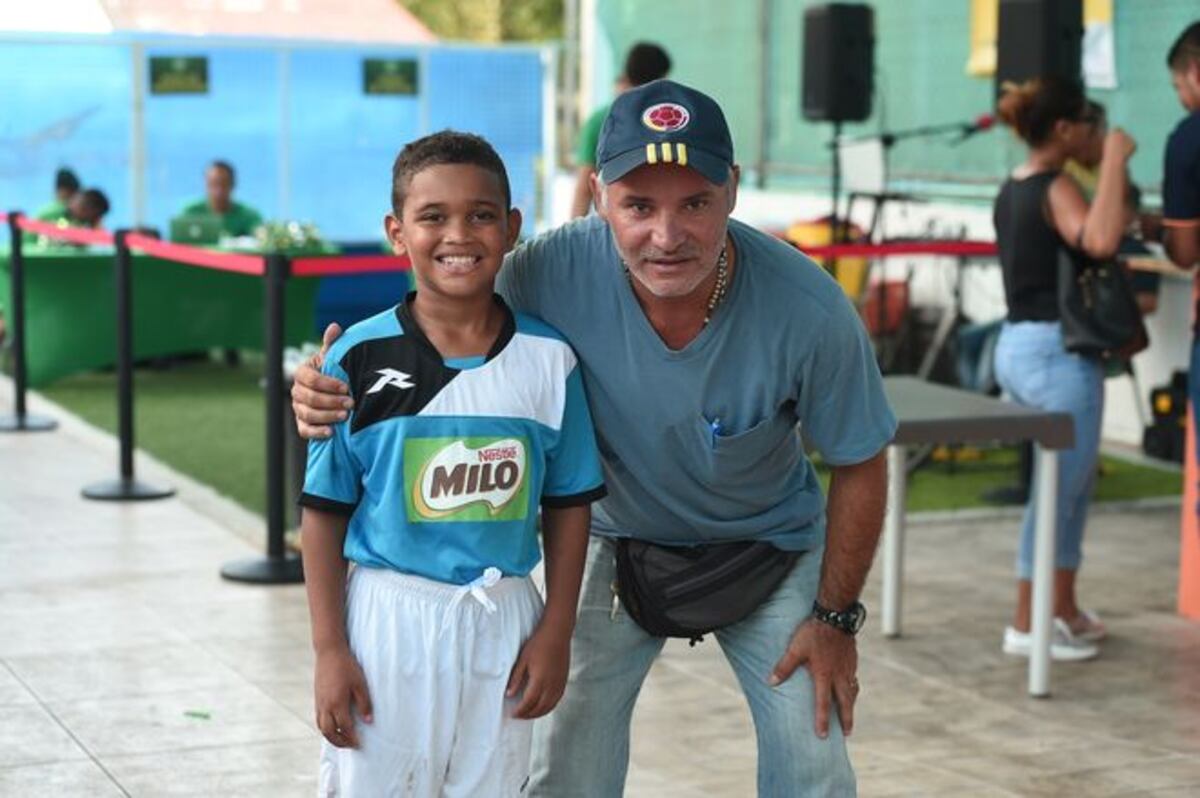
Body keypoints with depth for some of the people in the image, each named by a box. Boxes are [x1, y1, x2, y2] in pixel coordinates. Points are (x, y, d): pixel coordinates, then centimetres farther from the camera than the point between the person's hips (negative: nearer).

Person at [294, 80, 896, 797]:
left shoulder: (811, 310, -30)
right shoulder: (553, 273, -30)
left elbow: (860, 467, -13)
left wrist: (836, 618, -7)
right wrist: (331, 393, -35)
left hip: (769, 544, 0)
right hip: (619, 541, 1)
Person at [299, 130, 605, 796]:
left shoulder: (548, 359, -3)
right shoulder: (360, 358, -8)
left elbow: (568, 505, 5)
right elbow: (325, 511, -3)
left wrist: (555, 634, 1)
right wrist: (329, 650, -5)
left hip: (503, 621, 2)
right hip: (387, 616, -2)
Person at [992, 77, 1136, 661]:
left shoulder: (1013, 188, 11)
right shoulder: (1056, 189, -16)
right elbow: (1100, 242, -35)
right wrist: (1114, 161, -26)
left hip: (1019, 345, 10)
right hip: (1058, 352, -10)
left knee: (1073, 480, 19)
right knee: (1058, 489, -1)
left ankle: (1064, 609, 27)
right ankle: (1026, 625, 5)